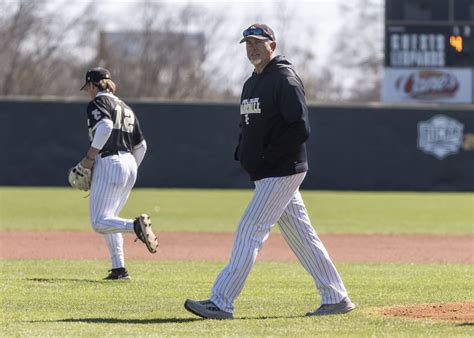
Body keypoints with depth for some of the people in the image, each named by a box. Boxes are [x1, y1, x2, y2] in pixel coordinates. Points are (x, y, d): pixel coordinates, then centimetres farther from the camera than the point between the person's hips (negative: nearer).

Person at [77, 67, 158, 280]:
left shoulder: (97, 103, -2)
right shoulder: (125, 107, 22)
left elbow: (105, 126, -22)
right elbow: (141, 145, 21)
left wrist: (90, 156, -16)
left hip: (109, 164, -8)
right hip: (130, 164, 8)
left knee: (99, 222, -10)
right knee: (108, 219, 17)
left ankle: (136, 226, -34)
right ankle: (119, 268, 8)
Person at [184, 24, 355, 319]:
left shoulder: (285, 79, -13)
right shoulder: (252, 84, 17)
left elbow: (301, 130, -20)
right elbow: (248, 127, 28)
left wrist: (266, 157, -18)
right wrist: (242, 155, 8)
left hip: (282, 172, -10)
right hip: (264, 173, 10)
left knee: (249, 231, -12)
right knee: (302, 237, 11)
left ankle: (221, 303, -13)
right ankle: (336, 298, 15)